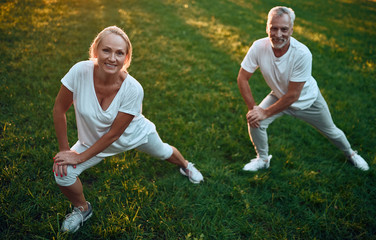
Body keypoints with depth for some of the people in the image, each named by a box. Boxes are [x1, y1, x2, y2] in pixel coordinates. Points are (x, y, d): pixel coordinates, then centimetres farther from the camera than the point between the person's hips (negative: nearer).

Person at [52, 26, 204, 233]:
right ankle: (82, 209, 20)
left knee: (163, 152, 24)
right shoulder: (80, 72, -33)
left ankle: (185, 165, 64)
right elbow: (59, 109, -18)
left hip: (134, 132, -1)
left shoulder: (133, 89, -35)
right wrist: (64, 149, -11)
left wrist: (80, 157, -19)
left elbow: (114, 133, -25)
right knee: (63, 174, -15)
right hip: (94, 138, 1)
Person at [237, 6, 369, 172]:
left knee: (331, 131, 16)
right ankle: (262, 159, 11)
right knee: (254, 121, -18)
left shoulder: (302, 53, -37)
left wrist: (266, 113, -28)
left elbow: (293, 96, -31)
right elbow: (242, 79, -19)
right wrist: (252, 107, -24)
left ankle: (350, 154, 50)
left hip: (307, 99, -2)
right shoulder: (259, 47, -28)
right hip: (279, 95, 2)